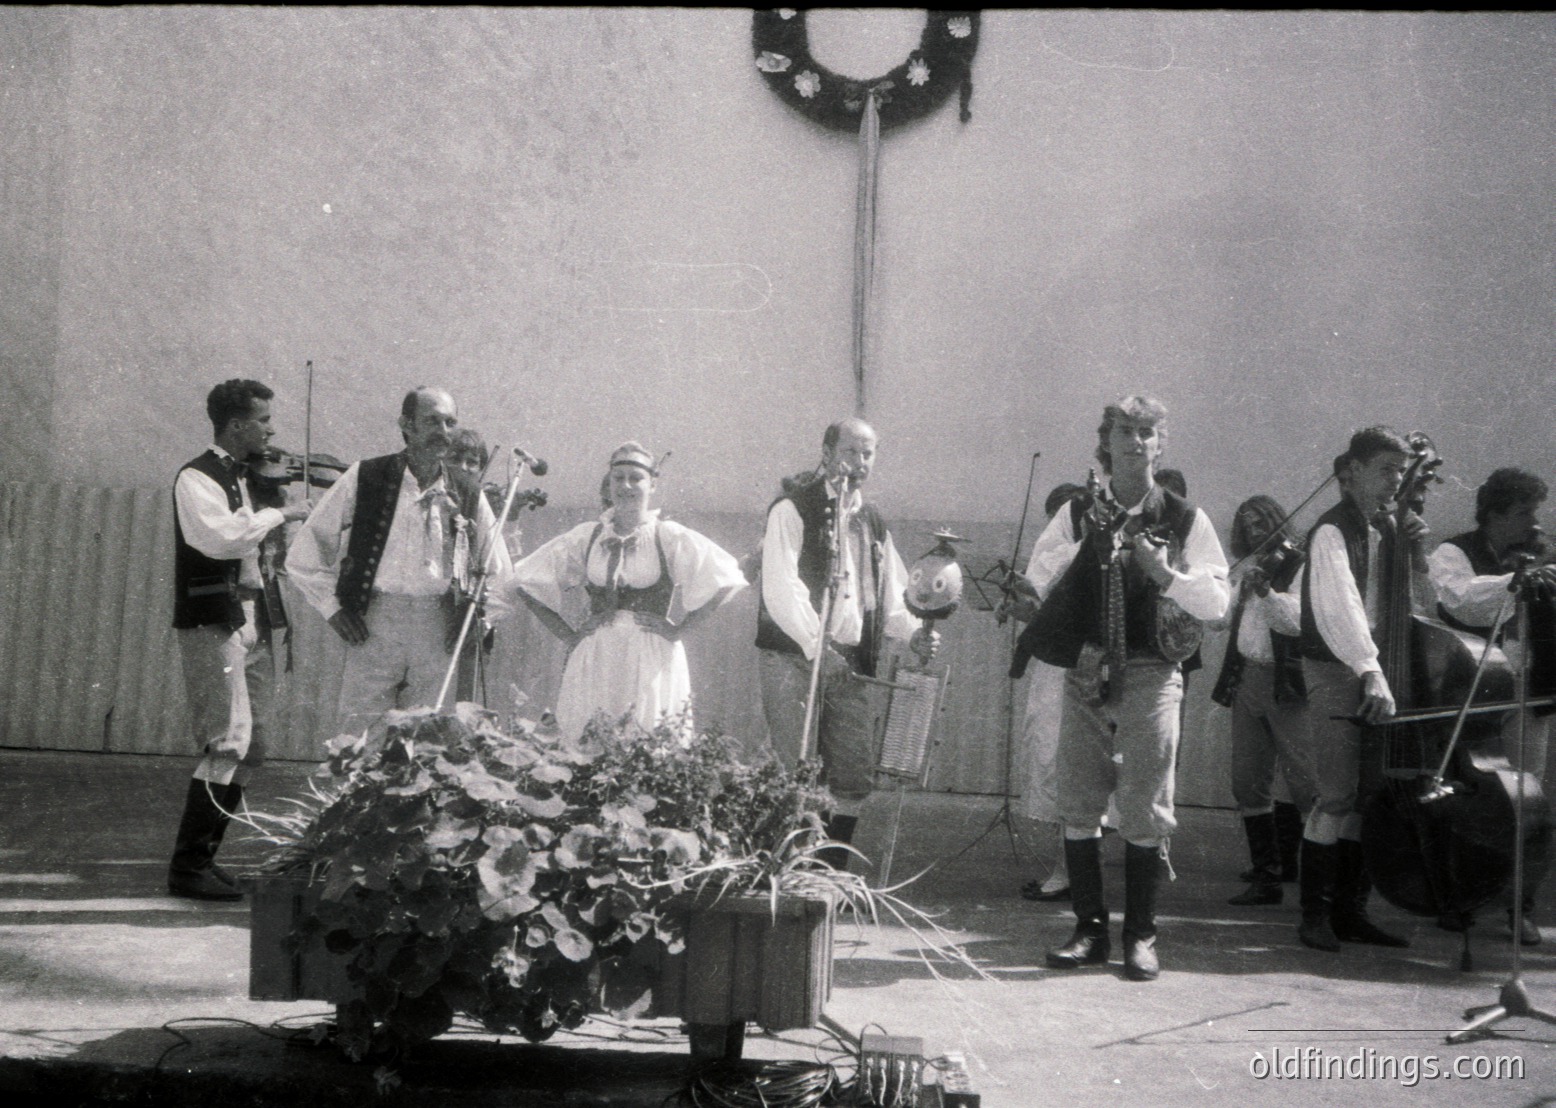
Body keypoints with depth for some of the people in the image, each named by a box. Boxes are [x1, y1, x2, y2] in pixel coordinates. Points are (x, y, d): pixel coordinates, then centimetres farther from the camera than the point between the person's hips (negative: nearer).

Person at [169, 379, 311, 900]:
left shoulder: (253, 478, 17)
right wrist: (278, 515, -17)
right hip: (213, 622, -9)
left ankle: (203, 858, 16)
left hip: (255, 622, 9)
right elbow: (221, 536, -27)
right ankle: (188, 867, -10)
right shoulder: (197, 479, -8)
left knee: (250, 748, 8)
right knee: (229, 741, -14)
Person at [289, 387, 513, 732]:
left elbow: (498, 574, 20)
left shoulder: (467, 493, 9)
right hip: (373, 626, -2)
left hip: (439, 632, 2)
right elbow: (304, 554, 7)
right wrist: (332, 607, 1)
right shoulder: (363, 480, 1)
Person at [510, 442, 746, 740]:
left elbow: (724, 580, -4)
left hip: (651, 660, -2)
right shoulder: (586, 537, 10)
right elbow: (525, 581, 15)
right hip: (595, 661, 2)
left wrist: (678, 629, -6)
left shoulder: (670, 537, 2)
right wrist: (568, 635, 8)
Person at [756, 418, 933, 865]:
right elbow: (781, 588, -13)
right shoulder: (793, 509, -2)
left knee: (855, 776, 1)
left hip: (851, 663, 6)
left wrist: (914, 632, 1)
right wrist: (816, 642, -24)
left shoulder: (873, 523, 19)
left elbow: (890, 594, 22)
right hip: (792, 657, -6)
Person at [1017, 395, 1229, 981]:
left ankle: (1140, 936, 6)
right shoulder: (1078, 514, 10)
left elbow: (1217, 602, 0)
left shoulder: (1185, 519, 5)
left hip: (1150, 674, -2)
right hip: (1085, 670, 2)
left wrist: (1164, 572, -14)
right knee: (1078, 805, 3)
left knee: (1145, 811, -3)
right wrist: (1087, 540, -11)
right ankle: (1089, 928, 12)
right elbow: (1038, 579, 0)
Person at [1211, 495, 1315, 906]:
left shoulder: (1298, 565, -3)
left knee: (1304, 783, -11)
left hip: (1285, 685, -7)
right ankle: (1268, 874, 9)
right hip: (1246, 680, 7)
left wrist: (1266, 591, -27)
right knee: (1248, 783, 5)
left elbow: (1299, 621, -16)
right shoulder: (1250, 569, 19)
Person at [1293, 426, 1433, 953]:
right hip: (1336, 673, -7)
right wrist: (1371, 673, -34)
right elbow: (1339, 610, -23)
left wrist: (1415, 552, -2)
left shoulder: (1387, 529, 14)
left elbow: (1419, 606, 14)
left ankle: (1350, 910, 13)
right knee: (1337, 796, -10)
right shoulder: (1332, 532, -10)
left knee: (1372, 796, 7)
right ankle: (1315, 914, -3)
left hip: (1376, 674, 7)